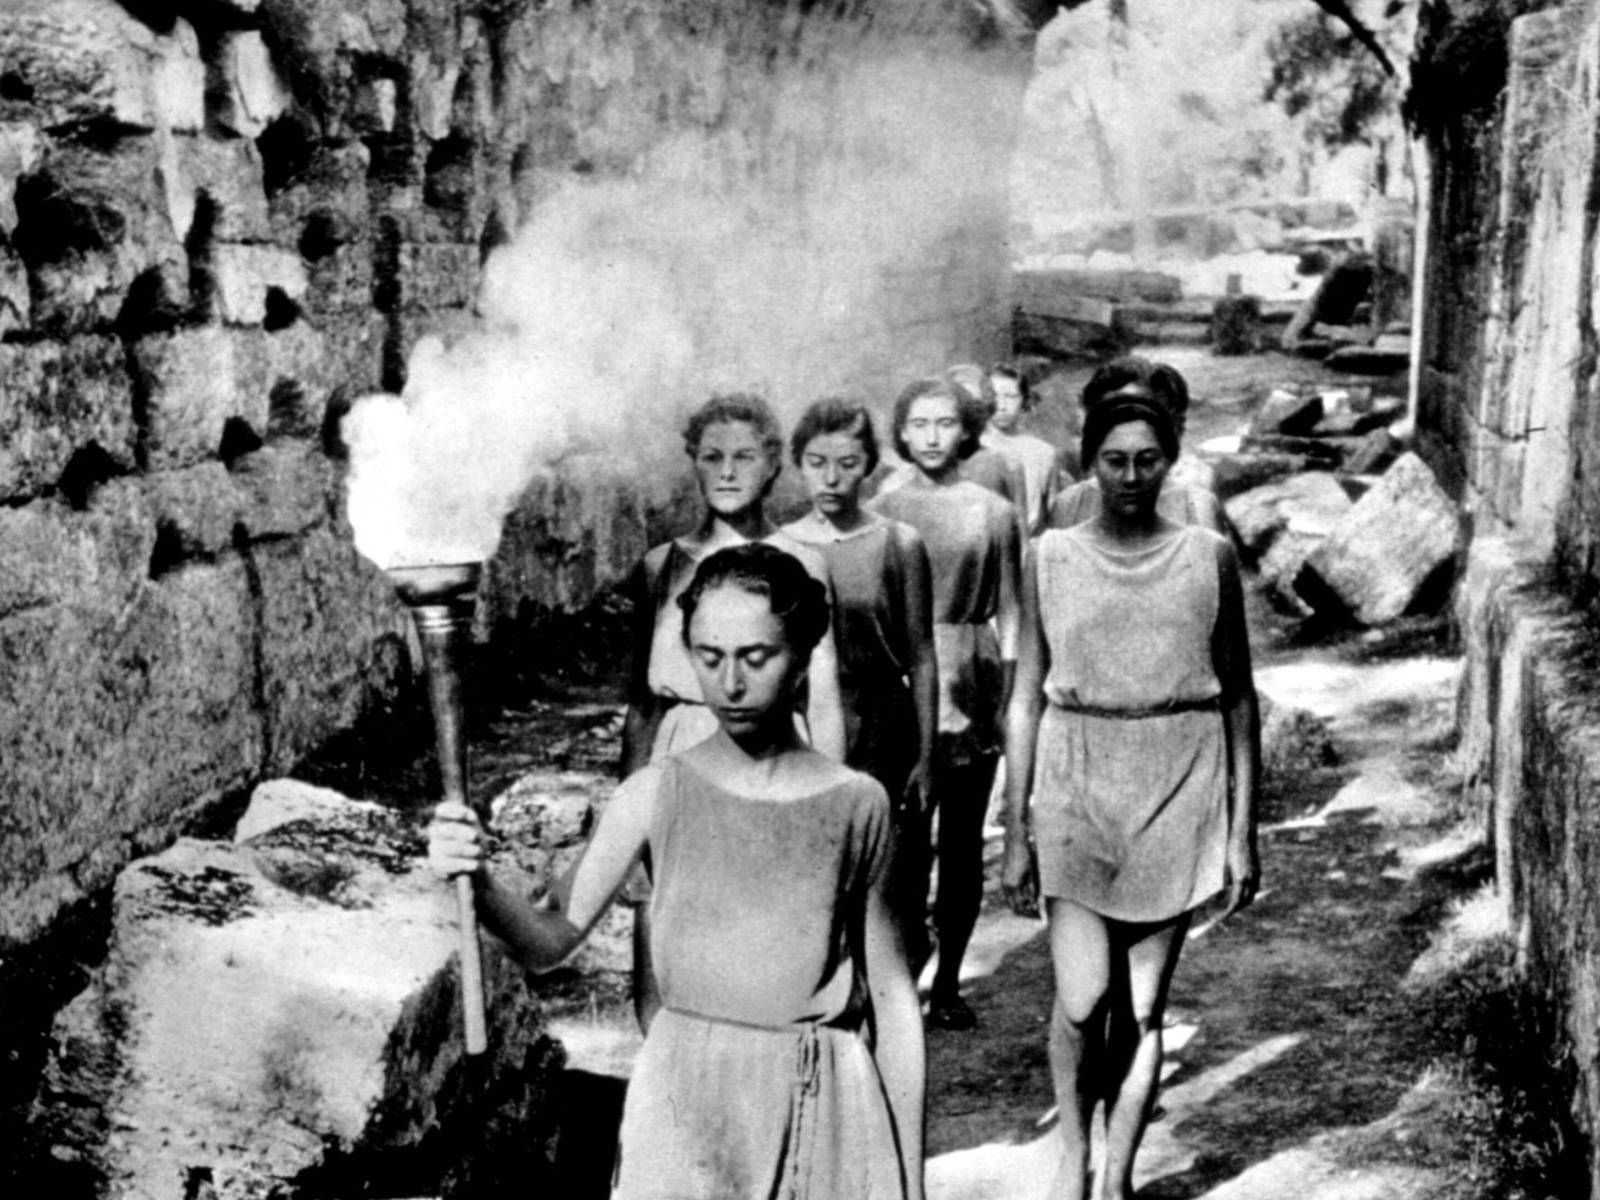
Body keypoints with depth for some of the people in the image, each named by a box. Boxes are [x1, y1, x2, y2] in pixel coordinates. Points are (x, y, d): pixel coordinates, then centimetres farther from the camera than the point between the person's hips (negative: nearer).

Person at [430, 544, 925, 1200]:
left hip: (826, 1102, 1)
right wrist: (478, 881, -28)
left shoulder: (855, 803, -1)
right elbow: (551, 938, -7)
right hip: (686, 1103, 0)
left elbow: (891, 993, 4)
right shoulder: (658, 795, -2)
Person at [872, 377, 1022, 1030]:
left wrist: (1011, 690, 1)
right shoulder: (882, 511, 5)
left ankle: (947, 982, 16)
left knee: (963, 835, 5)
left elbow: (1009, 611, 8)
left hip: (970, 684, 1)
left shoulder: (993, 513, 5)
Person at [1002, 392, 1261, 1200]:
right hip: (1076, 782, 0)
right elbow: (1026, 697, 6)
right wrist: (1015, 834, 4)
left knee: (1143, 1004, 5)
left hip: (1177, 789, 0)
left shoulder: (1208, 557, 2)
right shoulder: (1052, 557, 3)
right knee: (1082, 998, -7)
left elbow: (1239, 698, 6)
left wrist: (1243, 829, 2)